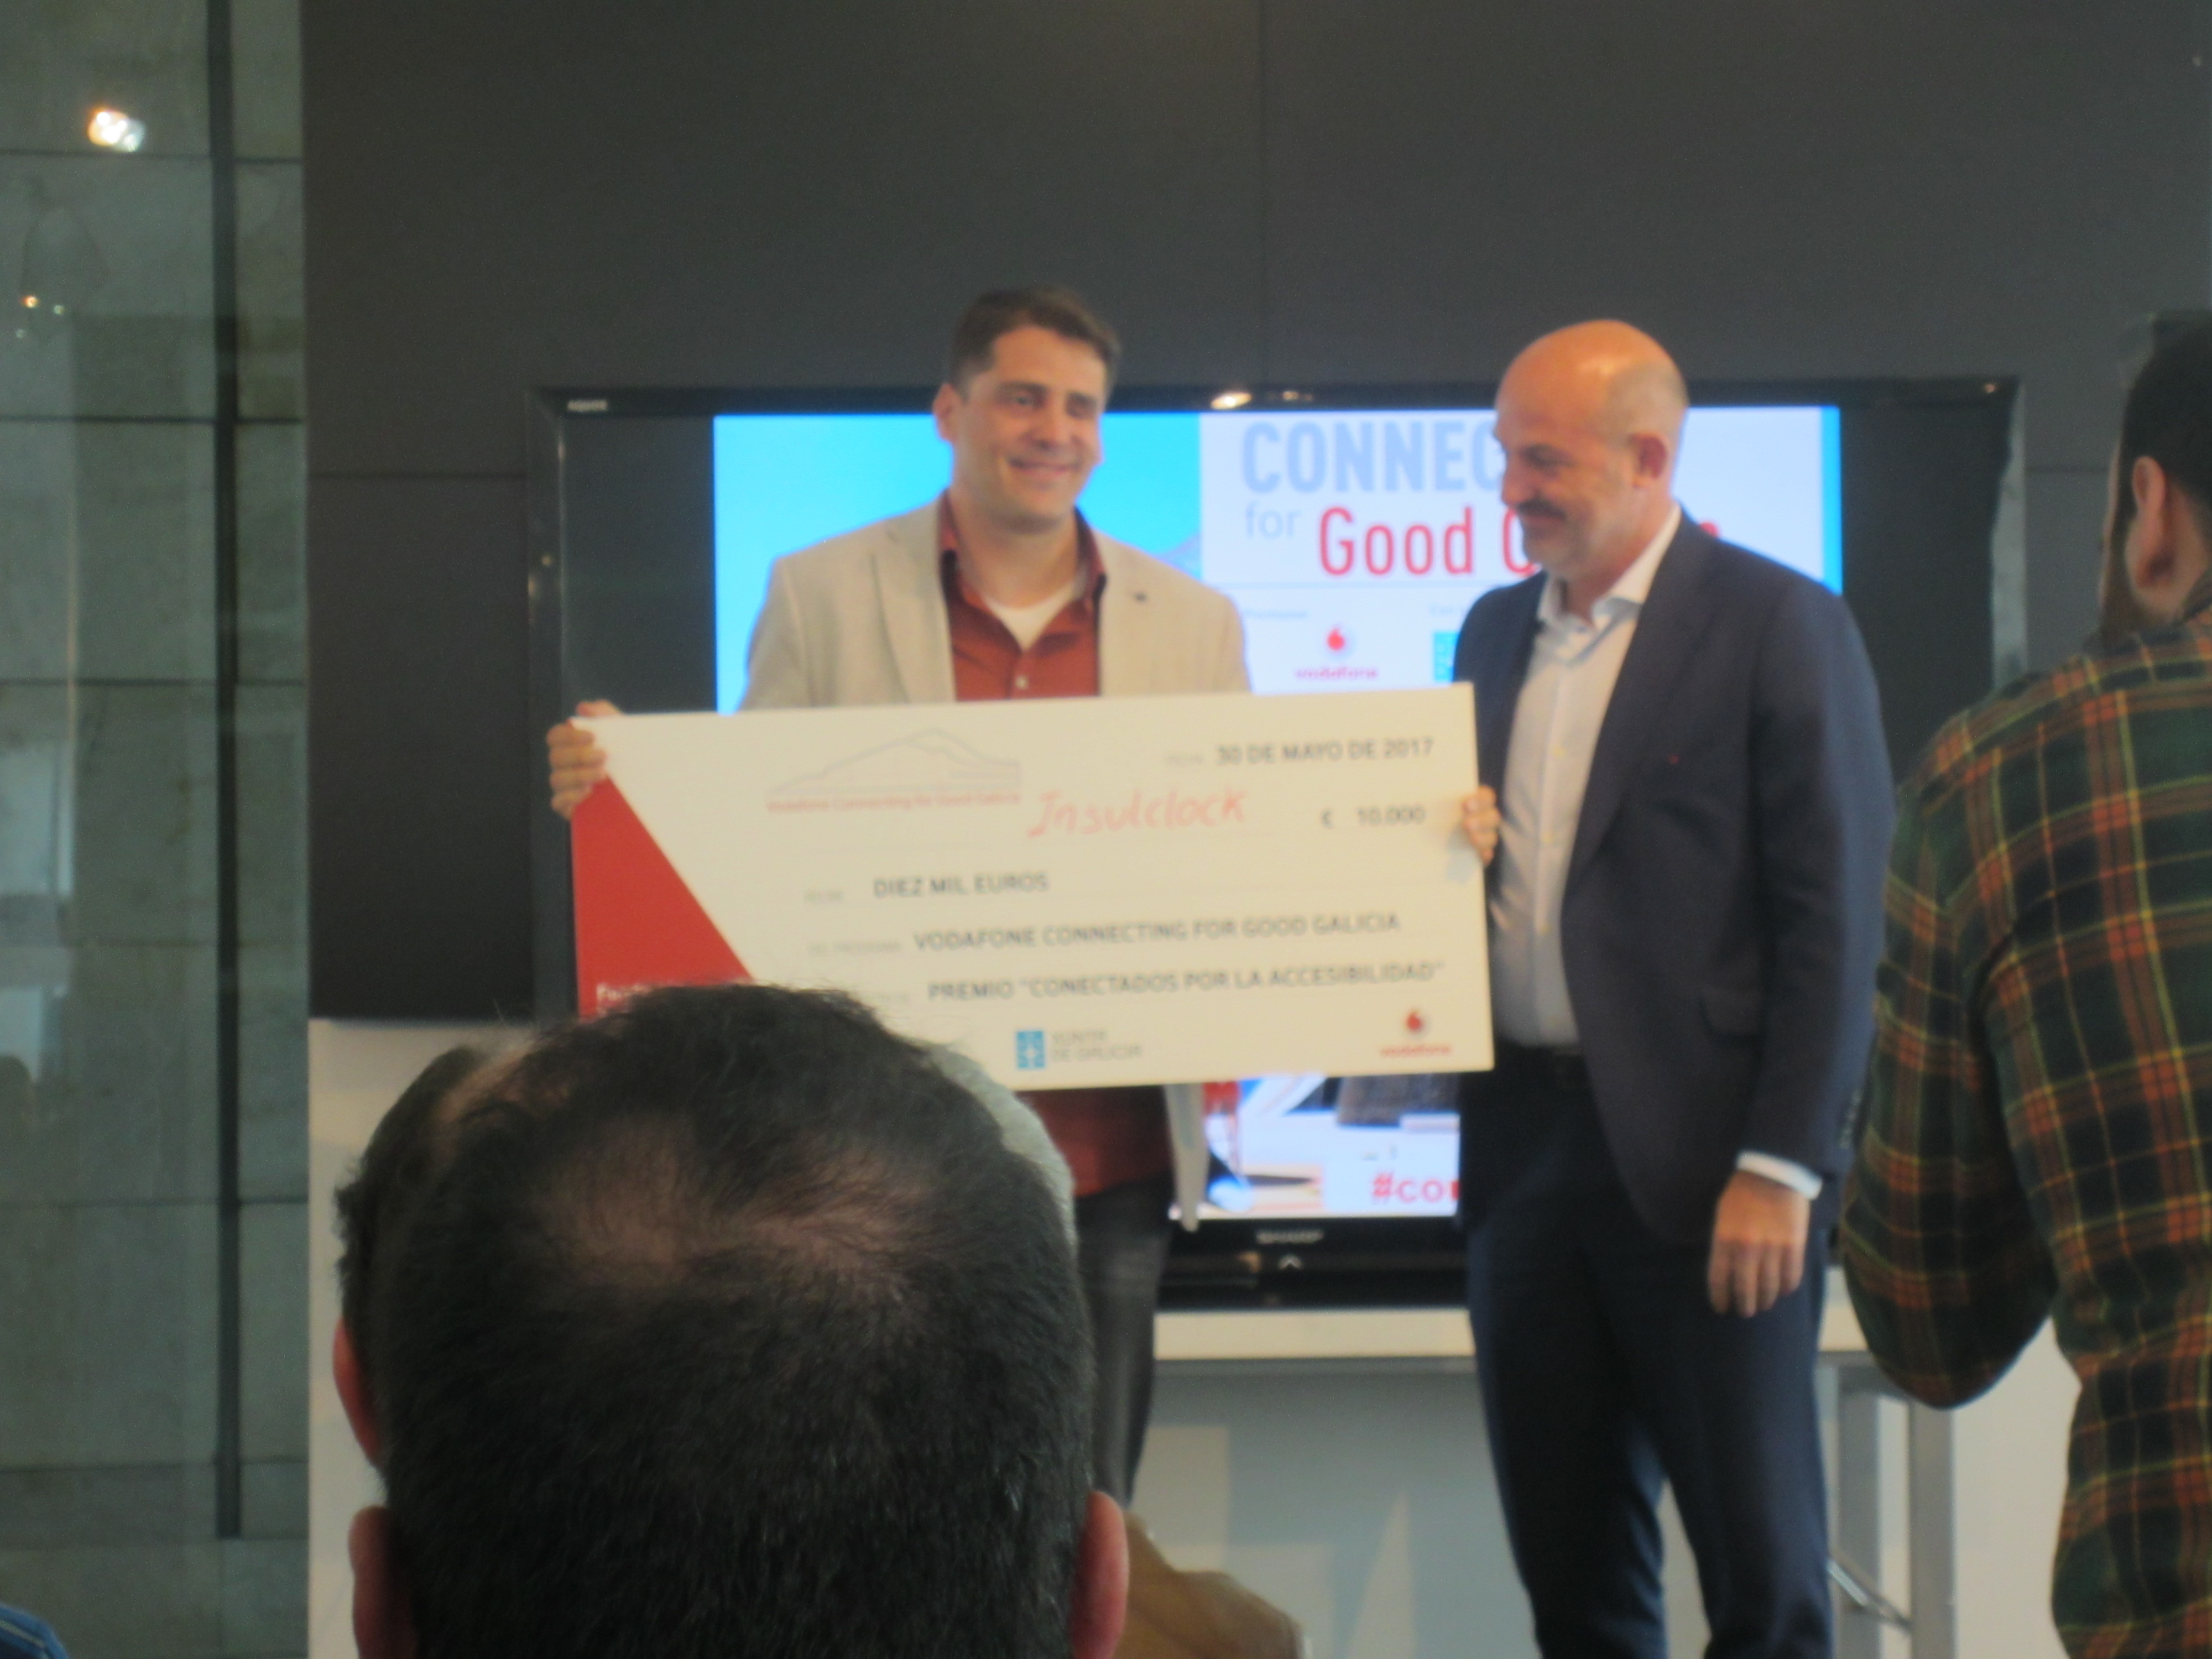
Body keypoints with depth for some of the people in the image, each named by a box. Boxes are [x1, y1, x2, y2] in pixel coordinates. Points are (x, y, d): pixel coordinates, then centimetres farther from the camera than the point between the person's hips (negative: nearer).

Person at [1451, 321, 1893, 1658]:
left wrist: (1781, 1168, -14)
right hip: (1526, 1140, 6)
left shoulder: (1780, 626, -5)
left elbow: (1837, 921, -9)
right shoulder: (1497, 633, 15)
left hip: (1704, 1155, -6)